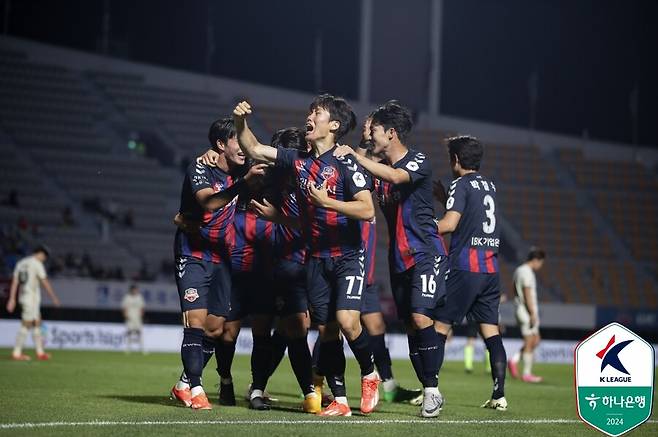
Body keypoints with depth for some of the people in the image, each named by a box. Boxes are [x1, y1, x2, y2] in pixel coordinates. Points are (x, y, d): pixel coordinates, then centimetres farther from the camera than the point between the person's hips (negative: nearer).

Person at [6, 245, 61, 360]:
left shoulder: (20, 263, 13)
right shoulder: (37, 264, -10)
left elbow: (14, 282, 10)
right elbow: (45, 282, -11)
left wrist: (12, 299, 8)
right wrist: (54, 298, -4)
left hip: (22, 297, 8)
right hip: (32, 298, -8)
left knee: (37, 324, 13)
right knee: (26, 325, -6)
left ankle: (40, 352, 14)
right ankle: (17, 353, -6)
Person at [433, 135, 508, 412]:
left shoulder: (461, 184, -5)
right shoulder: (490, 186, 16)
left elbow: (449, 224, -14)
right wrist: (444, 199, 31)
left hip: (465, 268, -7)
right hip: (491, 268, 7)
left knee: (440, 327, -2)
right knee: (491, 330, 5)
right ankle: (499, 395, 0)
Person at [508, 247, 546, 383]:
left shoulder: (519, 270, 16)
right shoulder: (527, 272, -15)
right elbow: (528, 294, -20)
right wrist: (533, 314, -21)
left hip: (521, 310, 10)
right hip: (528, 311, -10)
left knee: (535, 341, 13)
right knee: (530, 343, -4)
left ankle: (514, 360, 3)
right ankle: (527, 374, -1)